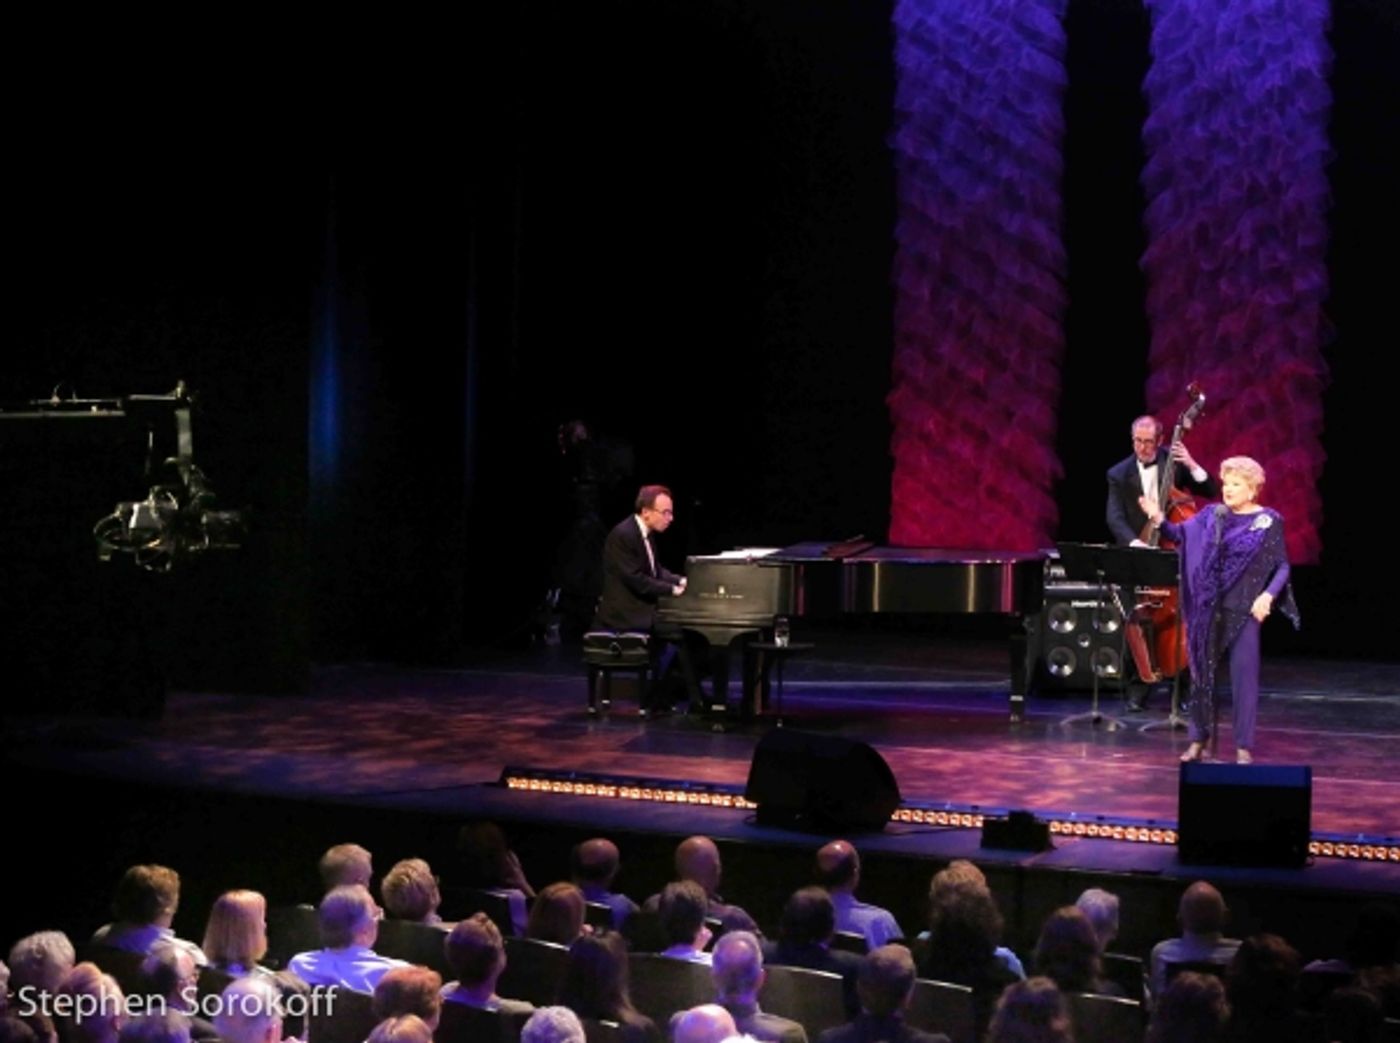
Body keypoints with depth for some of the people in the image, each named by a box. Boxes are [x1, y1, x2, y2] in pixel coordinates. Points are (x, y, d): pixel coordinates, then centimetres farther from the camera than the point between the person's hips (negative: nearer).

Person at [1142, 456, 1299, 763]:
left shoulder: (1268, 521, -2)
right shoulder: (1213, 515, 7)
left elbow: (1282, 567, -1)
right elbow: (1181, 535, 4)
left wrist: (1268, 594, -17)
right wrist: (1159, 519, -15)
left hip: (1243, 611, -3)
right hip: (1207, 609, 3)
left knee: (1244, 677, -1)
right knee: (1202, 674, 9)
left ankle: (1244, 747, 9)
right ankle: (1198, 740, 22)